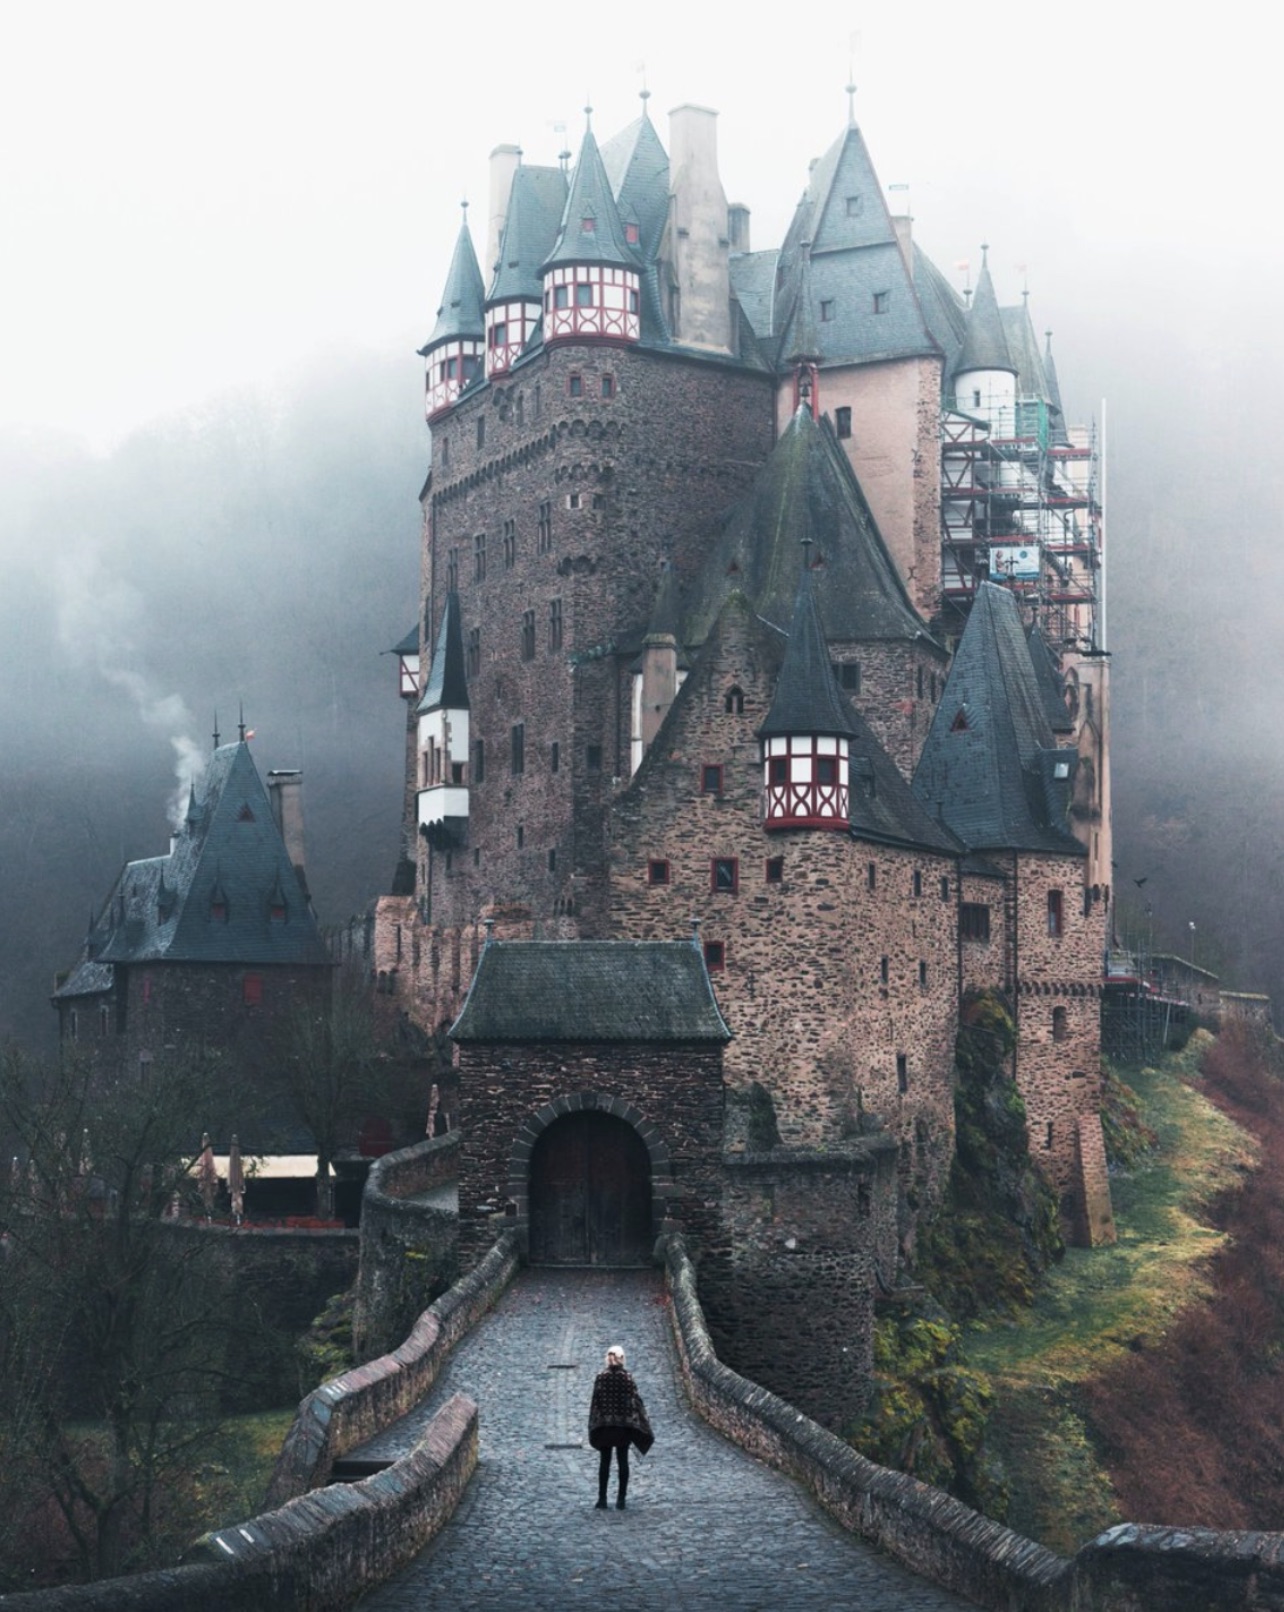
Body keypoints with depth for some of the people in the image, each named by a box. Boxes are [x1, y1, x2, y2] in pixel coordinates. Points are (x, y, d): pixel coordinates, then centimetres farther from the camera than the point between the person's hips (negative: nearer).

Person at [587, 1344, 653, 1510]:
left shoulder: (600, 1378, -5)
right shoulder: (627, 1378, -6)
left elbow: (595, 1401, -3)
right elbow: (636, 1401, -5)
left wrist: (593, 1426, 4)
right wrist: (643, 1425, 1)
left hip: (604, 1426, 0)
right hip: (625, 1426, 0)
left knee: (604, 1461, 7)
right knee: (623, 1462, 5)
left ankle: (602, 1499, 4)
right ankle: (621, 1499, 3)